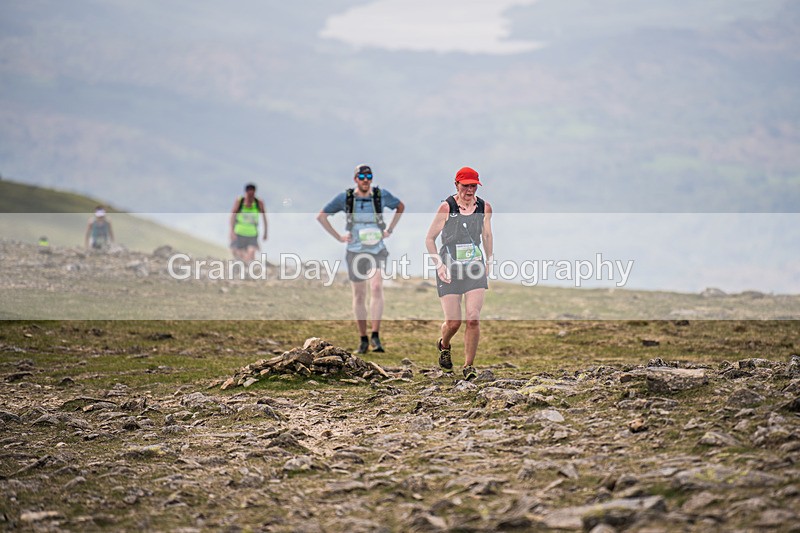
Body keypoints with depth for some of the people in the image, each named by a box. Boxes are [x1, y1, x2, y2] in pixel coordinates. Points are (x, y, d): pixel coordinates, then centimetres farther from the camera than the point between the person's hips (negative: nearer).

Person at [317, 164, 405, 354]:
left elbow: (400, 206, 15)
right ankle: (363, 339, 20)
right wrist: (338, 237, -3)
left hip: (377, 251, -1)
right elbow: (321, 216, 3)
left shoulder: (381, 195, -6)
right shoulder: (345, 197, -7)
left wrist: (389, 229, 6)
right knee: (359, 296, 7)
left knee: (377, 288, -23)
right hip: (355, 253, 1)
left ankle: (375, 336, -19)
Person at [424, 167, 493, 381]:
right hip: (449, 270, -2)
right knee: (453, 322, -3)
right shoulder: (446, 207, -7)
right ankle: (444, 345, 33)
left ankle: (469, 366, 4)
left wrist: (488, 261, 17)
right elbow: (429, 238, 0)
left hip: (475, 269, 2)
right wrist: (439, 264, -9)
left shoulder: (484, 208, 3)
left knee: (473, 319, -10)